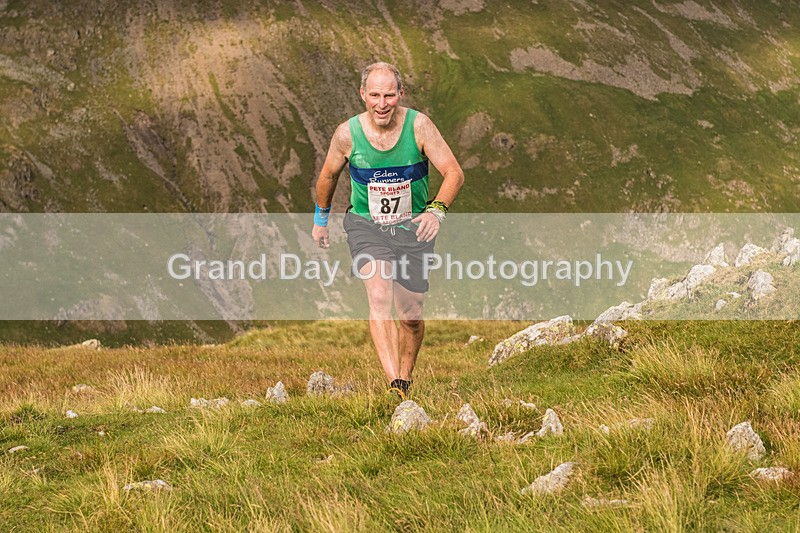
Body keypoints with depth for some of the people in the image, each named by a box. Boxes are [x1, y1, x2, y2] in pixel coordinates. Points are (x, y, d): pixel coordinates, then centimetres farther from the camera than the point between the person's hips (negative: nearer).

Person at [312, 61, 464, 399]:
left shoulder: (418, 125, -15)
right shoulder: (347, 134, -13)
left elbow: (454, 173, -15)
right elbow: (329, 175, 8)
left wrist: (437, 210, -33)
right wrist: (321, 219, 19)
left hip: (413, 228, 1)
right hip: (366, 225, -1)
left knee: (411, 316, 6)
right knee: (379, 297, -25)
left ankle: (405, 378, 34)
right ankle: (393, 387, -34)